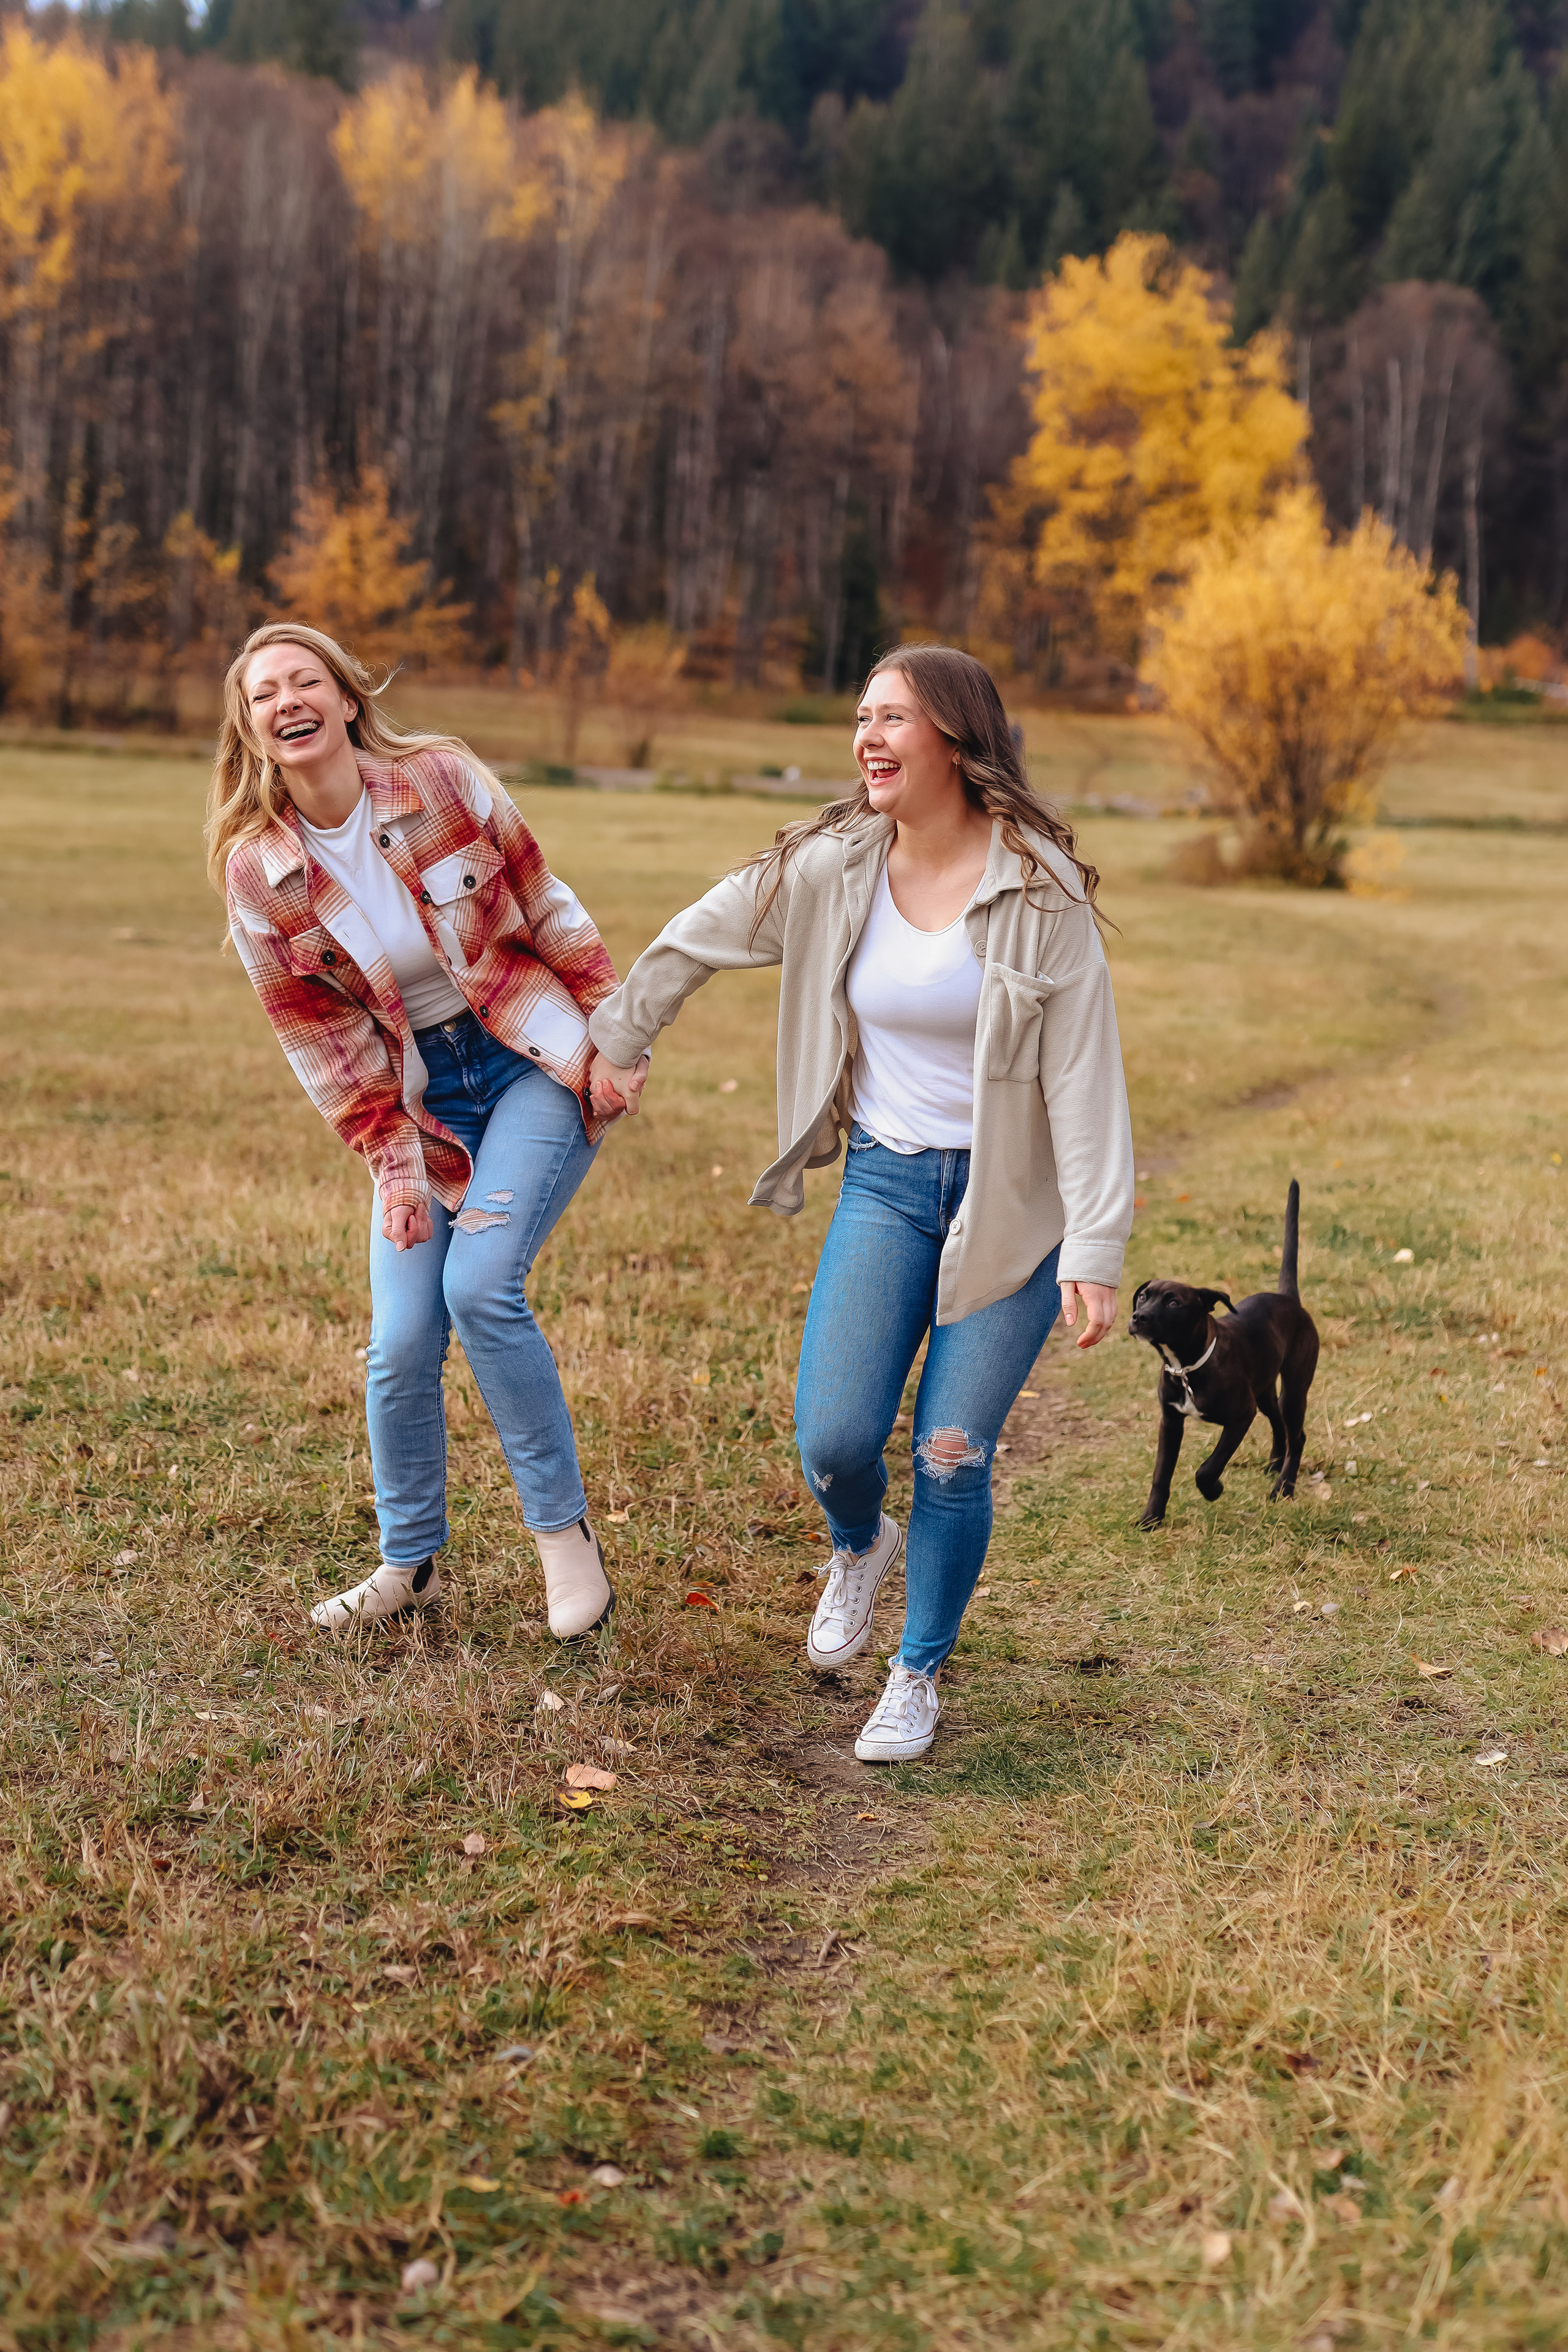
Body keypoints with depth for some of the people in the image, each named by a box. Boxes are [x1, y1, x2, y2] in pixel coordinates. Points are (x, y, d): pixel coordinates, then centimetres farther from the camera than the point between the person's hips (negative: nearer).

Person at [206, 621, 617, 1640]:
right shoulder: (255, 870, -6)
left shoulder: (443, 780, -11)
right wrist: (394, 1166, -3)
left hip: (536, 1059, -2)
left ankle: (565, 1530, -4)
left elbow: (547, 911, -1)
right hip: (418, 1099, 2)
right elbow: (321, 1039, -1)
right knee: (401, 1344, -5)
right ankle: (410, 1562, 19)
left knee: (480, 1285, -20)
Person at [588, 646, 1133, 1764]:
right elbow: (691, 942, 14)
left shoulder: (1039, 889, -14)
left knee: (952, 1459, -3)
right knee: (834, 1440, -8)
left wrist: (1095, 1252, -19)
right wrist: (620, 1043, 22)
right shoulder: (830, 867, -3)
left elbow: (1086, 1074, -15)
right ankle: (860, 1547, 31)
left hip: (1011, 1198, -3)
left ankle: (920, 1674, 23)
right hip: (886, 1180, 3)